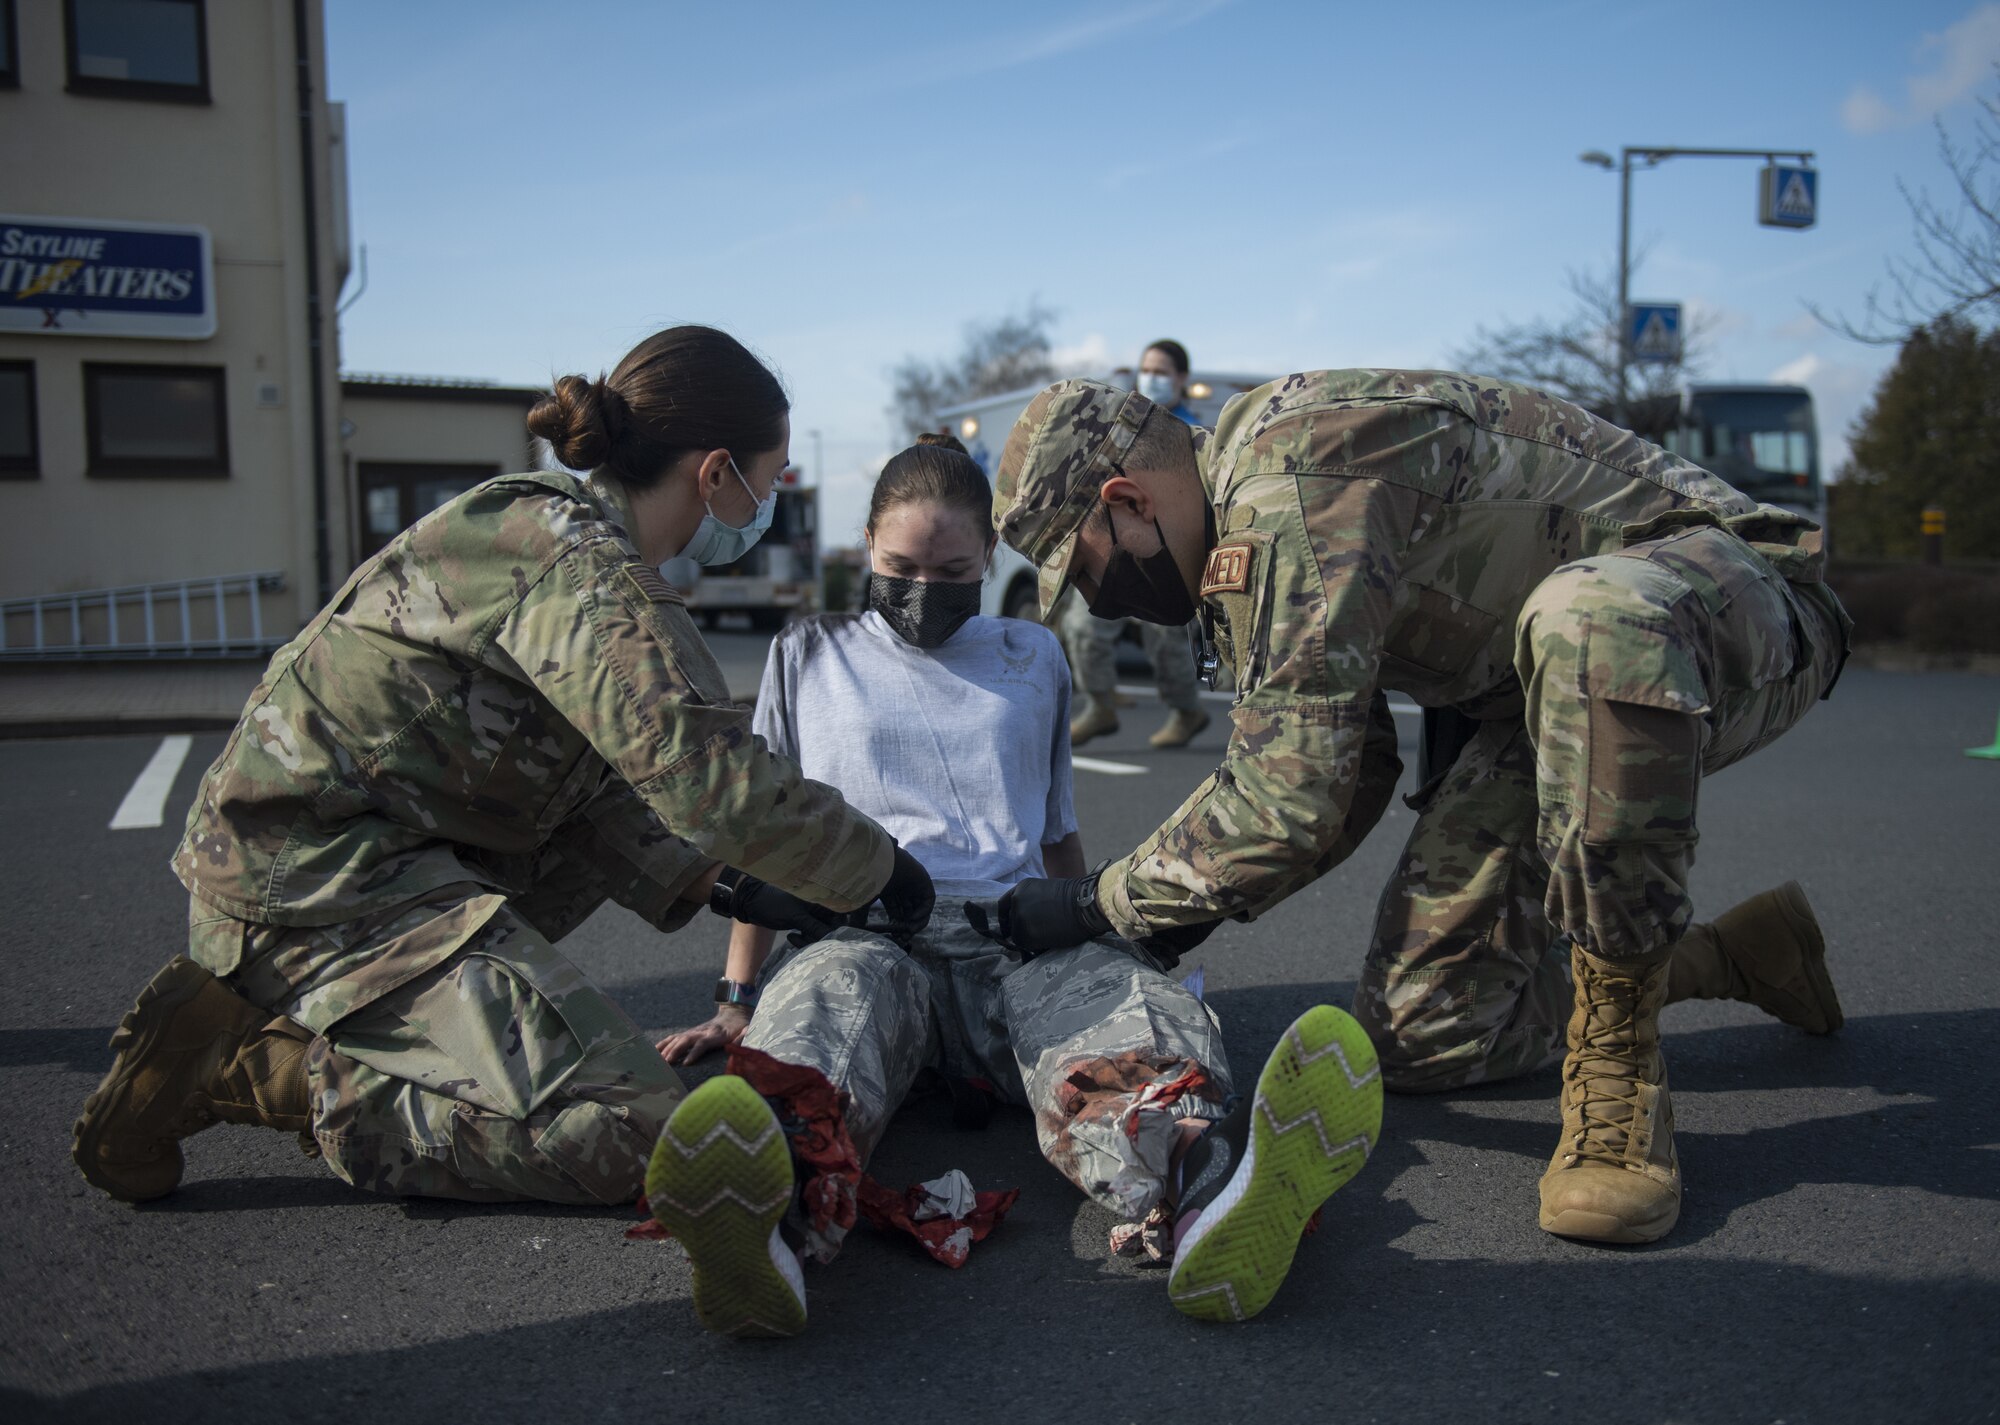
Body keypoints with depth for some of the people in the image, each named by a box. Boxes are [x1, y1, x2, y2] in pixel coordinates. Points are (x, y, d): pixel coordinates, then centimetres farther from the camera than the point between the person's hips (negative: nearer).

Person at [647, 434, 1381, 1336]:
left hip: (1019, 935, 1)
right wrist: (737, 1000, 16)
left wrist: (1096, 939, 24)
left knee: (1131, 1007, -37)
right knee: (822, 1000, -41)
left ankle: (1205, 1195, -69)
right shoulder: (809, 657, 21)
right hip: (865, 931, -1)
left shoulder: (1031, 660, 25)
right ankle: (770, 1212, -73)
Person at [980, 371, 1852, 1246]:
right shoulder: (1234, 538, 4)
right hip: (1555, 689, 9)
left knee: (1584, 623, -45)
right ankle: (1733, 952, 22)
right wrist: (1171, 913, 3)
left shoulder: (1295, 474, -28)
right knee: (1420, 1035, 0)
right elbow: (1345, 770, 12)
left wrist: (1098, 903, -17)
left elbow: (1293, 799, -31)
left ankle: (1617, 1053, -26)